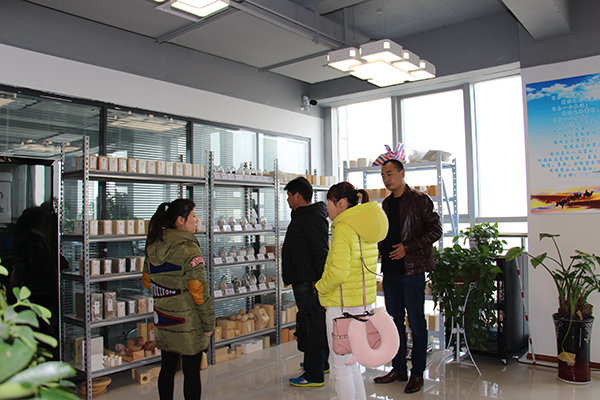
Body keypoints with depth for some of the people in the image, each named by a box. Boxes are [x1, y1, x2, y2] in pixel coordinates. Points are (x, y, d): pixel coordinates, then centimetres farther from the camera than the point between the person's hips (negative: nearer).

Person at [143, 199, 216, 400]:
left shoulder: (153, 246, 3)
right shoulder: (188, 249, -19)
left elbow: (147, 281, 15)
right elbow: (199, 290, -19)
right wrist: (209, 322, -10)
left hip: (163, 320, 7)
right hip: (189, 322, -7)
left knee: (167, 368, 18)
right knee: (192, 372, 5)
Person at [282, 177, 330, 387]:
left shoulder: (313, 218, -17)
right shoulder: (302, 216, 18)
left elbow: (321, 252, -23)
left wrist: (318, 280, -24)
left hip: (308, 282, -11)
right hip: (303, 281, 11)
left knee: (311, 325, -5)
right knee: (317, 324, 19)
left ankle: (314, 375, 3)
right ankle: (321, 364, 32)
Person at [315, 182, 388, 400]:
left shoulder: (343, 229, -17)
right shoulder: (364, 228, 10)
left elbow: (338, 273, -26)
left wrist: (320, 287, -7)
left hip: (344, 307, -9)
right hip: (364, 302, 9)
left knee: (342, 367, 5)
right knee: (351, 363, 22)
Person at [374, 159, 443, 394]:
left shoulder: (420, 200, -5)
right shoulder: (386, 203, 15)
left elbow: (435, 230, -9)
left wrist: (408, 247, -16)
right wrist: (380, 248, 5)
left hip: (412, 270, -6)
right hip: (390, 270, 7)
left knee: (416, 322, 2)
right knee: (395, 321, 13)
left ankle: (417, 373, 14)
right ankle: (399, 369, 25)